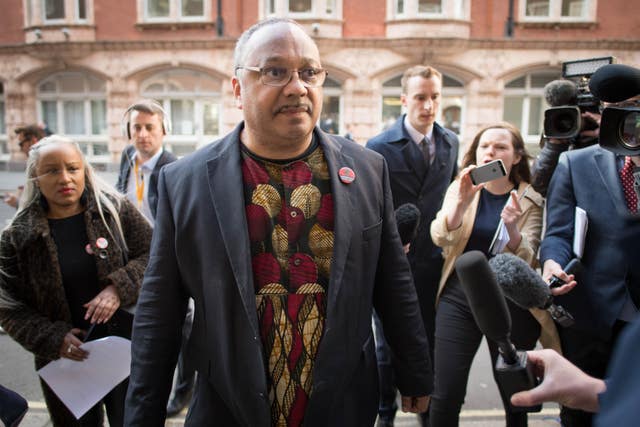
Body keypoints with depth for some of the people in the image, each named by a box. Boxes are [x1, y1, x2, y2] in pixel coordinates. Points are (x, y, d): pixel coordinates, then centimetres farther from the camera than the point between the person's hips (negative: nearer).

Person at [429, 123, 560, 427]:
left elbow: (527, 260, -12)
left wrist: (512, 229, -32)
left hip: (510, 303, 0)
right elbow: (440, 238, -11)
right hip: (459, 297, 1)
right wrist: (462, 200, -27)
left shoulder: (530, 200, -2)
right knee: (445, 395, -1)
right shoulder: (460, 189, 2)